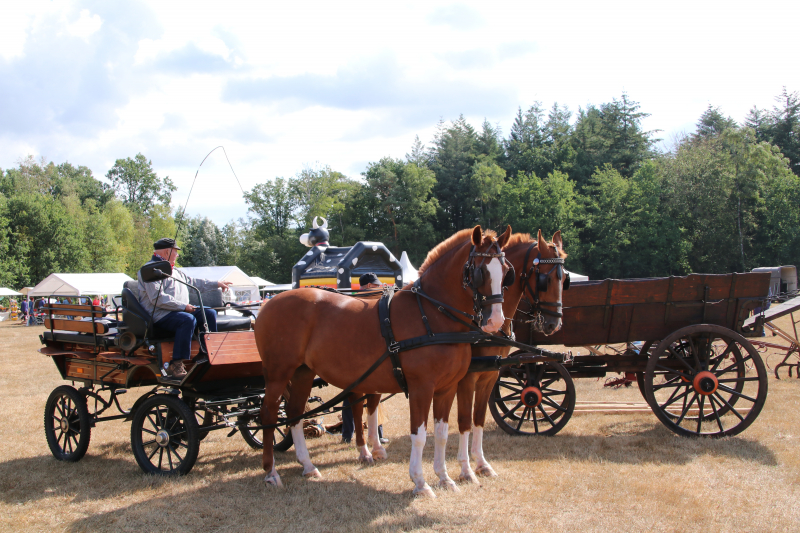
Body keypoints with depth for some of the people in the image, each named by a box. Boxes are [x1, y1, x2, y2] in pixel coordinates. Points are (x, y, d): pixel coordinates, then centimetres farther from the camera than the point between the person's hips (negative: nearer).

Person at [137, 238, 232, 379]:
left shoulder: (174, 272, 25)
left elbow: (193, 282, 36)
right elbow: (157, 298, -21)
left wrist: (217, 284, 35)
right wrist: (183, 306, -21)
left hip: (180, 310, 10)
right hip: (160, 315, -10)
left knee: (209, 313, 1)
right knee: (188, 319, -35)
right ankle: (176, 366, -38)